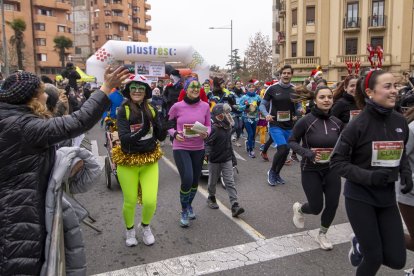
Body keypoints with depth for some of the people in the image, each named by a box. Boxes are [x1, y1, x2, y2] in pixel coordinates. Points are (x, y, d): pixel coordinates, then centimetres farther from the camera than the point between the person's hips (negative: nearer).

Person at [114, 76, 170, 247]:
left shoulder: (151, 110, -1)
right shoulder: (124, 110, -11)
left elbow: (161, 137, -3)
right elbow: (124, 138, -21)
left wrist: (165, 121, -21)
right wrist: (143, 130, -34)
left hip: (150, 161, 3)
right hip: (128, 162, -2)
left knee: (150, 201, -3)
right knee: (130, 202, 8)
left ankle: (145, 227, 32)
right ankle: (130, 230, 40)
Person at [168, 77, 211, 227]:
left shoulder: (205, 106, -3)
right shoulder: (177, 106, -10)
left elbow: (208, 125, 6)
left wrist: (206, 133, -15)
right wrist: (175, 134, -16)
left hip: (198, 148, 4)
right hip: (180, 148, -3)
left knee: (195, 181, 13)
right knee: (187, 179, -15)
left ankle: (189, 205, 44)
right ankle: (184, 211, 12)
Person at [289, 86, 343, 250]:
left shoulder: (337, 122, -1)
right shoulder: (306, 121, -15)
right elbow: (292, 141, -8)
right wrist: (308, 153, -23)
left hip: (332, 169, 4)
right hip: (311, 170, -4)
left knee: (332, 205, 5)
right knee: (316, 207, 2)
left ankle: (322, 235, 32)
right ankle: (299, 208, 40)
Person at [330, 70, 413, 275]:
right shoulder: (358, 124, -16)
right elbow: (337, 162, -13)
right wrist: (368, 176, -24)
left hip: (387, 198, 5)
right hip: (360, 197, -5)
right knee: (374, 258, 4)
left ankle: (361, 244, 35)